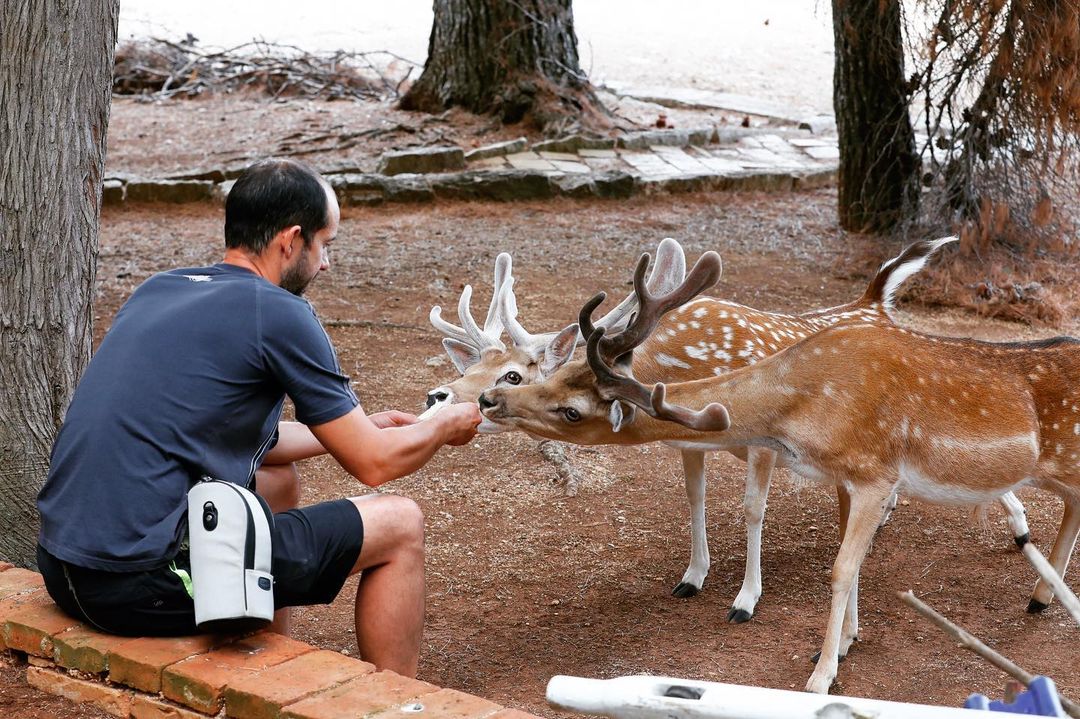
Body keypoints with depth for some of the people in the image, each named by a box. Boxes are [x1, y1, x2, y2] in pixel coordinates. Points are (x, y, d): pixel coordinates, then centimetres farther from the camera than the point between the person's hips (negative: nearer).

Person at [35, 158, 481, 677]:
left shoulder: (158, 290, 14)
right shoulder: (278, 313, -9)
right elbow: (373, 464, -1)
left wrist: (360, 427, 34)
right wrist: (445, 426, 20)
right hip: (147, 585, -9)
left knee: (278, 478, 32)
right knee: (400, 525, 5)